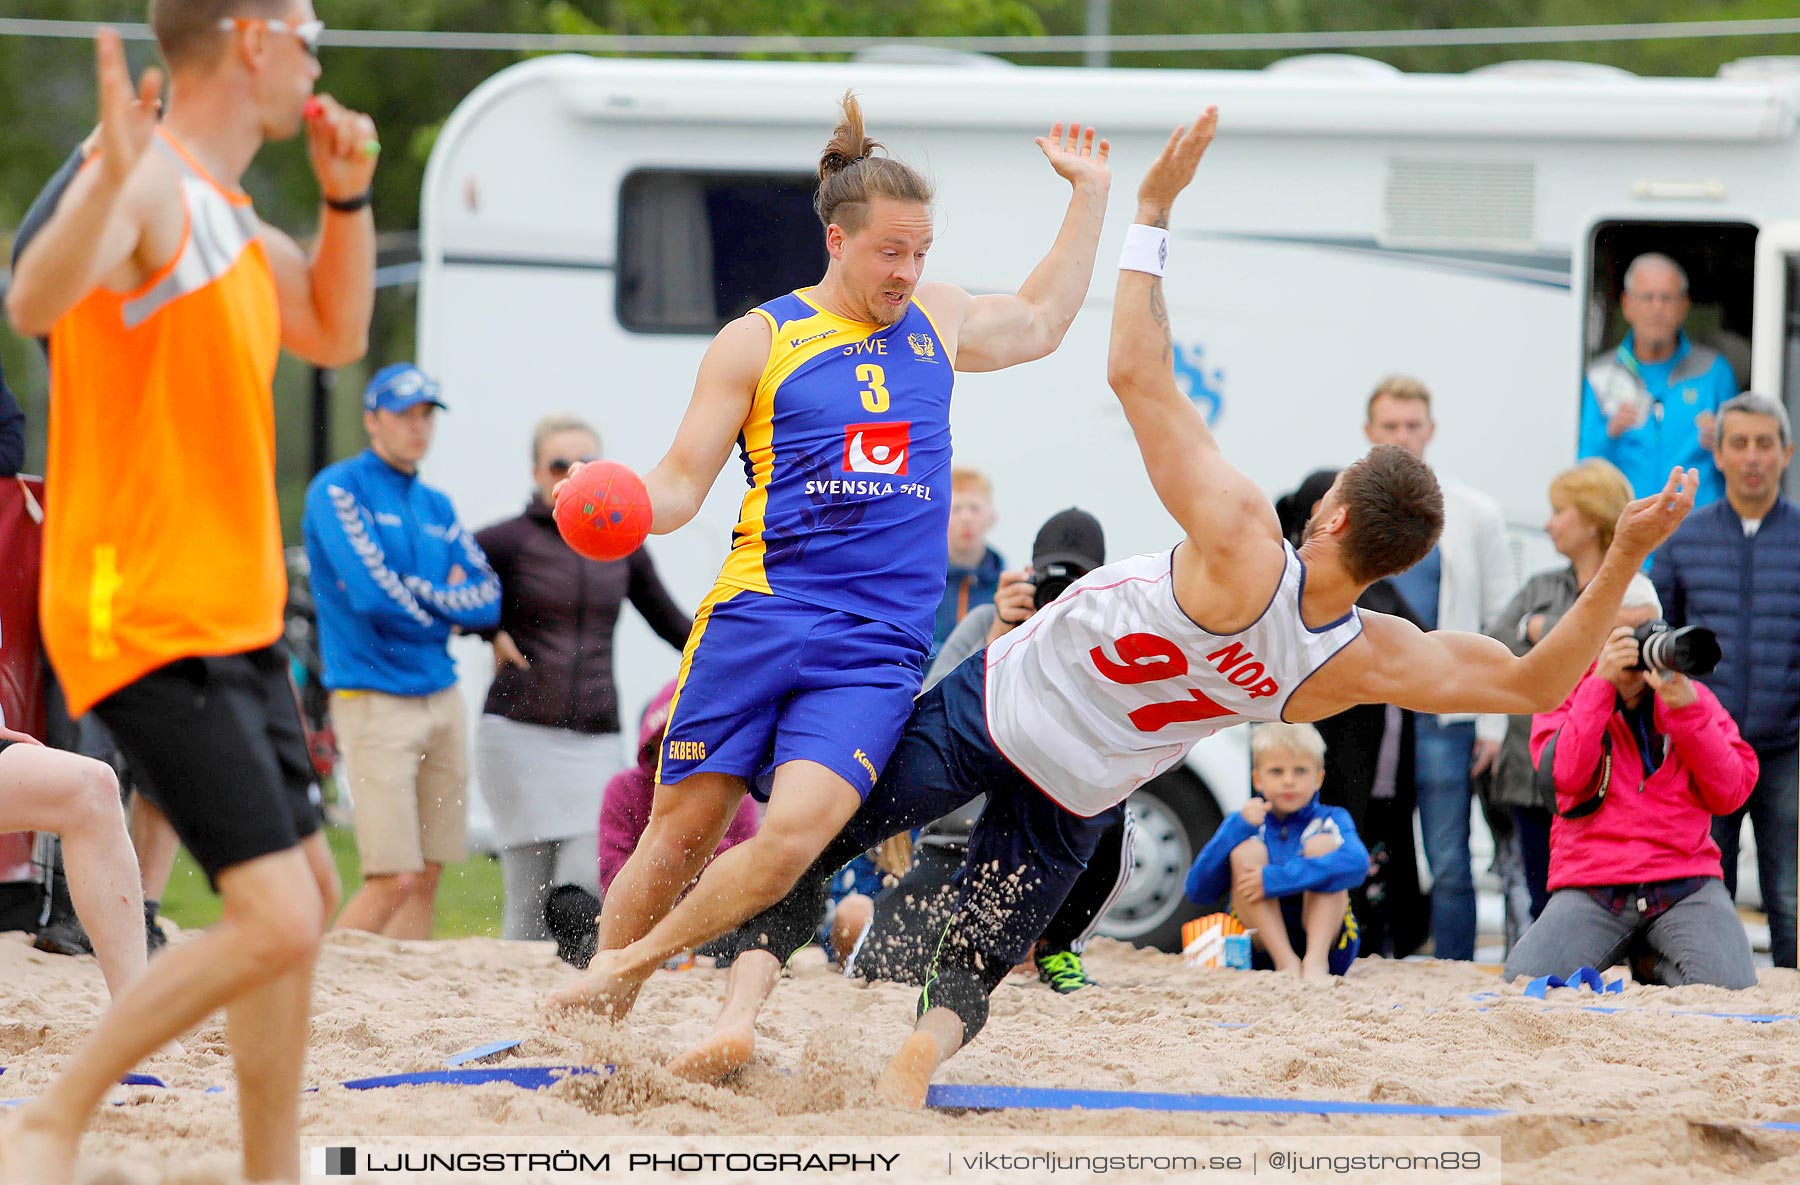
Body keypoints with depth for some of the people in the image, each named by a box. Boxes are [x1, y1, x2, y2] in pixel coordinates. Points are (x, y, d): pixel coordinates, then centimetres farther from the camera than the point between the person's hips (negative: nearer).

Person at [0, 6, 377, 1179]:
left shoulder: (224, 213, 14)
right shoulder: (149, 185, -16)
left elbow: (334, 334, 29)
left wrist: (347, 197, 13)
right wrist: (111, 178, -51)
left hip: (235, 624, 10)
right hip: (150, 627, -10)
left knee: (310, 901, 16)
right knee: (274, 924, -17)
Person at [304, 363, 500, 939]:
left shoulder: (436, 506, 16)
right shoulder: (339, 490, -6)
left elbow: (489, 599, 8)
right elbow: (374, 594, -17)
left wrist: (419, 599, -7)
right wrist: (448, 605, -1)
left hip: (442, 696, 7)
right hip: (374, 697, -7)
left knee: (429, 874, 4)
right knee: (395, 879, -13)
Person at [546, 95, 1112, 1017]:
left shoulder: (937, 325, 17)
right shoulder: (758, 341, 5)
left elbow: (1040, 320, 39)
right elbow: (681, 484, 4)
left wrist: (1089, 194, 37)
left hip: (877, 647, 2)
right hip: (757, 620, -2)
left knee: (795, 835, -19)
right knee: (681, 829, -4)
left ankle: (627, 967, -2)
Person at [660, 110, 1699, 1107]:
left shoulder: (1243, 543, -30)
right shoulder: (1373, 662, -17)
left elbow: (1138, 375, -26)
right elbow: (1538, 684, -7)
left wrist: (1153, 208, -19)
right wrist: (1628, 552, -14)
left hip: (991, 711, -5)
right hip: (1076, 803, 5)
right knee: (974, 968, 16)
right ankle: (925, 1051, -14)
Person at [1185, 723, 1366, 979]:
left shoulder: (1330, 821, 4)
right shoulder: (1243, 822, 10)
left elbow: (1357, 864, -21)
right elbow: (1196, 892, -2)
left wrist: (1276, 879, -29)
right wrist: (1238, 828, -14)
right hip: (1263, 953, 1)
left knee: (1322, 844, -15)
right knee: (1247, 850, -15)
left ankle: (1316, 960, -29)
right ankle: (1286, 962, -29)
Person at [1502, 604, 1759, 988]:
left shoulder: (1692, 697, 12)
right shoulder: (1564, 698, 9)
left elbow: (1730, 795, -1)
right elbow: (1566, 777, -12)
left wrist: (1685, 708, -11)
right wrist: (1602, 682, -14)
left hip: (1684, 886, 1)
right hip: (1590, 891, -1)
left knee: (1732, 990, -26)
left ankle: (1658, 965, 8)